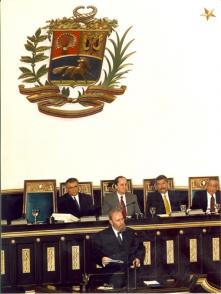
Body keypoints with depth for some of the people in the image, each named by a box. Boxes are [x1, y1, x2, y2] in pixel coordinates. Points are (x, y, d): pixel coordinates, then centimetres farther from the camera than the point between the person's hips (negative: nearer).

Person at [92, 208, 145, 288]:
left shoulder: (131, 233, 20)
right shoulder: (101, 236, 10)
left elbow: (140, 248, 17)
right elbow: (95, 253, 5)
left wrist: (138, 259, -3)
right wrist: (101, 259, -16)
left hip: (132, 269, 3)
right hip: (113, 272, -2)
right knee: (117, 282, -30)